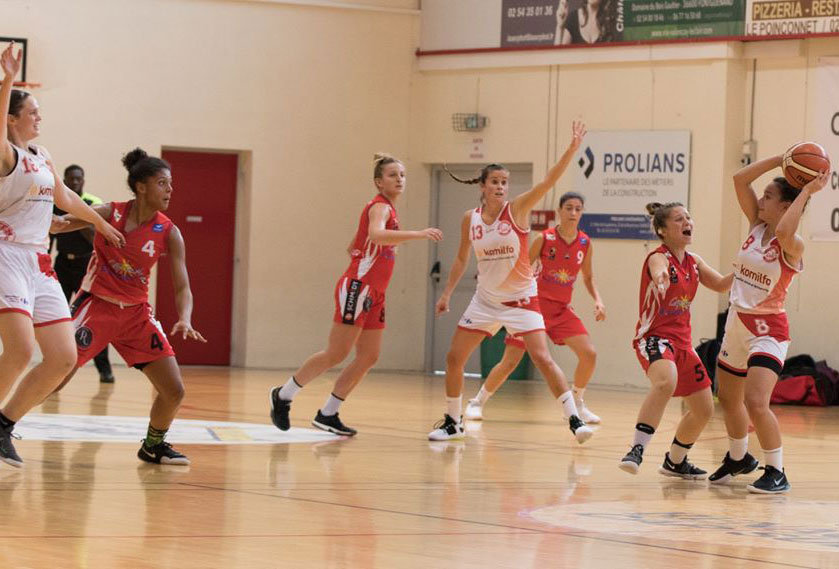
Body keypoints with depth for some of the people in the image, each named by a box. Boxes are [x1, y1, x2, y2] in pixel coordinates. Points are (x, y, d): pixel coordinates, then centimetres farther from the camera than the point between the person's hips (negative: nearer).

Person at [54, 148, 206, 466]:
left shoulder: (169, 234, -5)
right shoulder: (109, 214, -10)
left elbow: (182, 287, -6)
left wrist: (185, 320, -26)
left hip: (136, 313, 3)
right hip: (96, 306, -3)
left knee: (174, 392, -1)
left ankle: (152, 446, 24)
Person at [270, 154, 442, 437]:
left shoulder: (387, 209, 17)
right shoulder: (380, 206, -12)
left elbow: (353, 248, 25)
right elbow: (376, 234, -36)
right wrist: (418, 234, -41)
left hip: (373, 294, 10)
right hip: (357, 288, -10)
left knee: (368, 357, 6)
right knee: (336, 354, -7)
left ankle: (328, 414, 11)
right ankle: (283, 395, 6)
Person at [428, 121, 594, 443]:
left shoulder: (517, 209, -10)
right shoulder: (470, 219, 0)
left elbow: (549, 181, -22)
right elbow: (462, 259, 13)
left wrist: (572, 149, -32)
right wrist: (447, 293, 11)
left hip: (521, 298, -4)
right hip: (485, 299, 4)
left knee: (542, 358, -16)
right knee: (454, 358, 2)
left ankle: (574, 420, -12)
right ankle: (452, 423, 19)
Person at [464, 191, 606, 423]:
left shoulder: (585, 243, 0)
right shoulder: (544, 238, -10)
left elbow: (588, 277, 14)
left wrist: (597, 300, -2)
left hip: (562, 309, 3)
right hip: (535, 305, -3)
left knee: (589, 354, -11)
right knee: (510, 362, -5)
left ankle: (577, 405, 9)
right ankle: (477, 402, 13)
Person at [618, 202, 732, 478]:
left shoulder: (693, 261, 10)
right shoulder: (658, 257, -13)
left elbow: (721, 284, 16)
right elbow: (659, 272, -37)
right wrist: (661, 279, -62)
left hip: (681, 341, 8)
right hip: (654, 337, -8)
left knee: (704, 409, 12)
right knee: (665, 382, -40)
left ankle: (675, 462, 34)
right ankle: (637, 450, -38)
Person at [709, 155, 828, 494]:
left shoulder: (792, 246, -17)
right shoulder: (757, 226, 3)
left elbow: (783, 232, -42)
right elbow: (740, 179, -3)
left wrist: (807, 191, -33)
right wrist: (782, 159, -9)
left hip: (768, 329, -8)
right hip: (737, 323, 8)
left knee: (756, 402, -22)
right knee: (728, 399, 21)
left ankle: (776, 473, -9)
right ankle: (738, 459, 44)